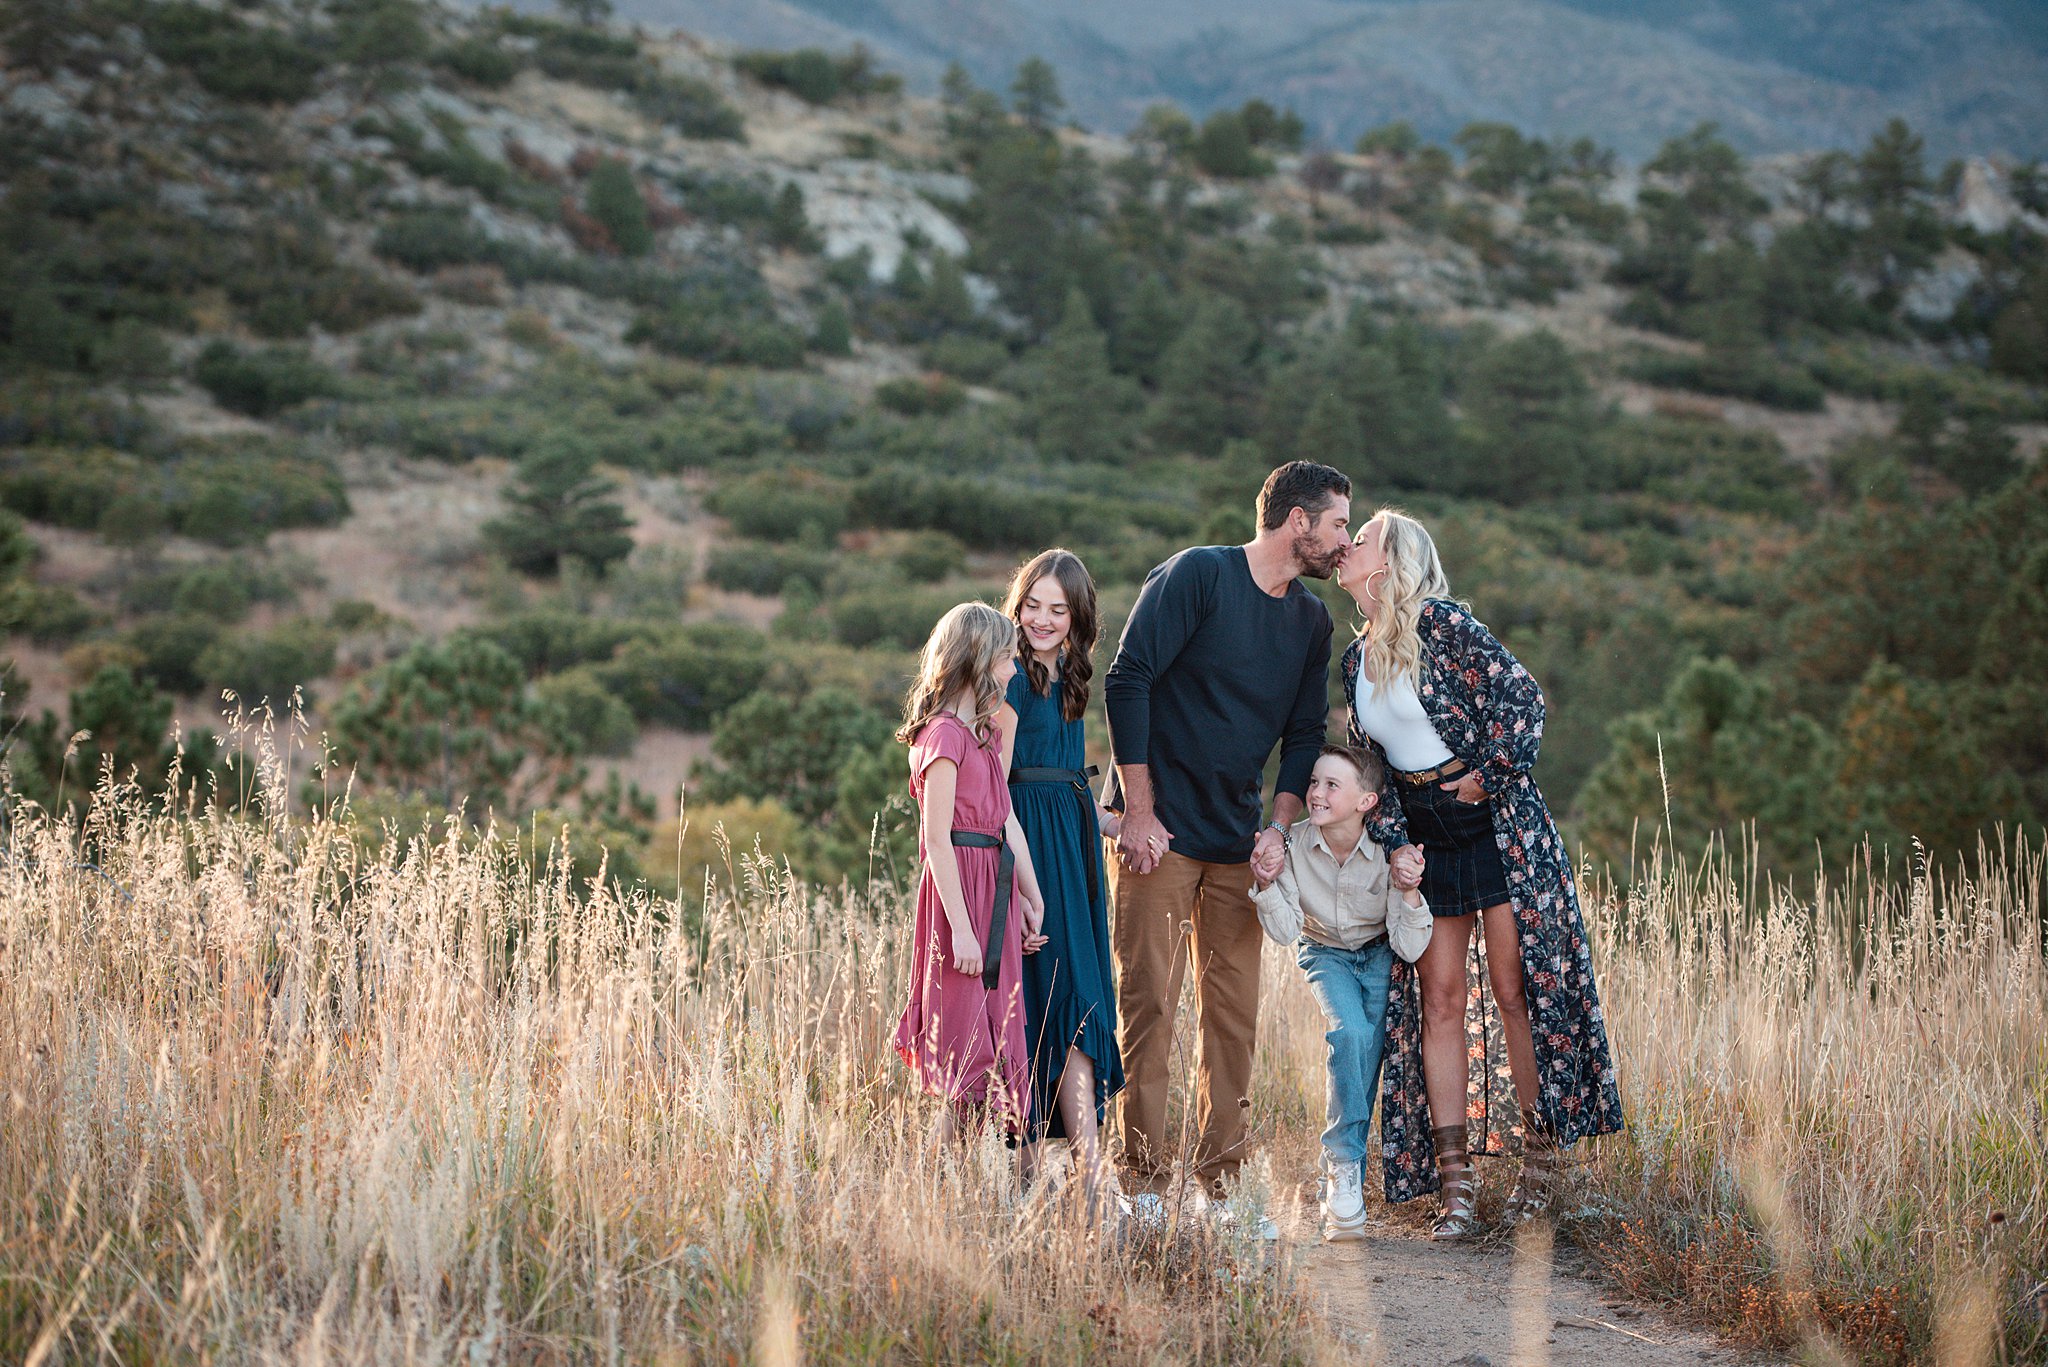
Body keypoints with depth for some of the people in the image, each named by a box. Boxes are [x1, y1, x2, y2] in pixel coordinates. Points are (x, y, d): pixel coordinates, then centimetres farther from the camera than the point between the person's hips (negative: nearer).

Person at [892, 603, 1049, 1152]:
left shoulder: (984, 732, 16)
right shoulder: (945, 734, -13)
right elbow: (937, 839, -17)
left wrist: (1029, 898, 11)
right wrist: (960, 928, -19)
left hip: (995, 888, 9)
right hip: (960, 891, -9)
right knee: (970, 1049, -6)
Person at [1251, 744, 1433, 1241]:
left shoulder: (1388, 853, -21)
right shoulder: (1294, 843, -17)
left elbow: (1409, 950, -20)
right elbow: (1286, 932, -15)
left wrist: (1407, 893, -36)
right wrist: (1268, 885, -31)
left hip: (1378, 954, 0)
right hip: (1324, 953, 0)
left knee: (1369, 1047, -21)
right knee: (1350, 1031, -27)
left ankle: (1340, 1168, -5)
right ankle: (1345, 1165, -18)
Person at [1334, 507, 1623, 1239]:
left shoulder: (1441, 622, -11)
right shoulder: (1356, 660, 10)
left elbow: (1521, 696, -14)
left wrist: (1489, 775, -10)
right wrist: (1390, 844, 5)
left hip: (1495, 830, -6)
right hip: (1424, 842, 6)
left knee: (1517, 987, -3)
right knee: (1439, 999, 1)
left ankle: (1541, 1159, 8)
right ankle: (1455, 1182, 2)